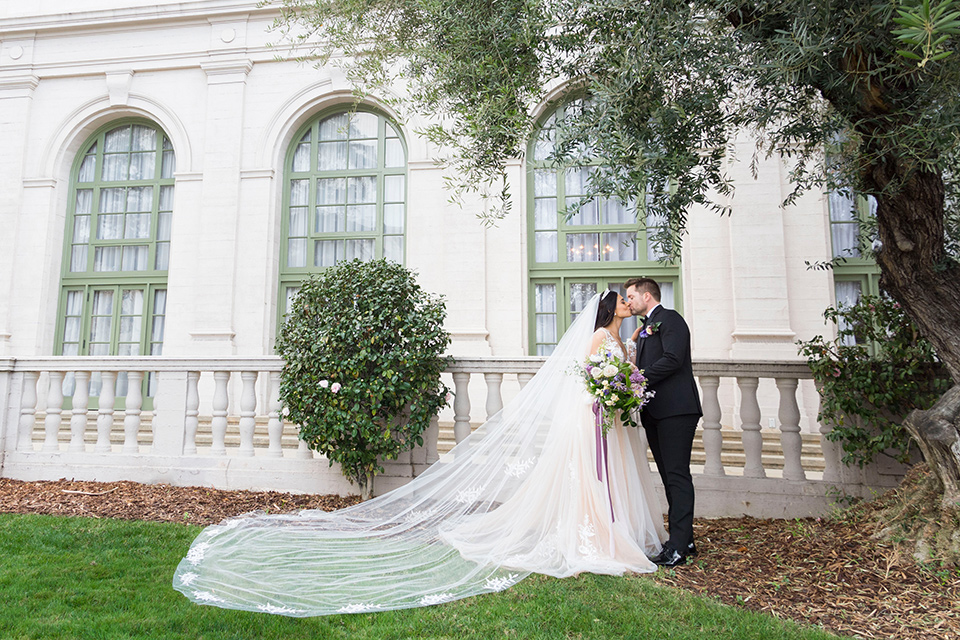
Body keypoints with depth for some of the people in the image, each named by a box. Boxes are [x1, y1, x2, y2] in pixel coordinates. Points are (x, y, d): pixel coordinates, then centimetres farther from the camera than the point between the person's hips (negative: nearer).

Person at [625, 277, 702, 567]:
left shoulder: (670, 318, -3)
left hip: (675, 410, -9)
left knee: (677, 476, -8)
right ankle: (684, 540, 18)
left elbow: (672, 359, -18)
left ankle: (678, 546, -6)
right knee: (670, 477, 11)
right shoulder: (645, 328, 23)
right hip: (655, 412, 9)